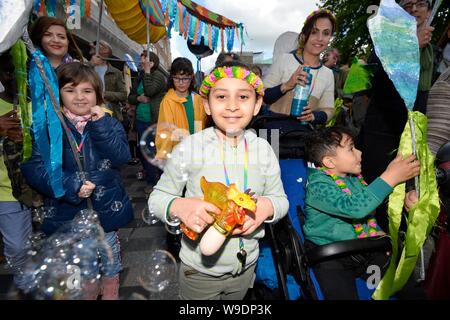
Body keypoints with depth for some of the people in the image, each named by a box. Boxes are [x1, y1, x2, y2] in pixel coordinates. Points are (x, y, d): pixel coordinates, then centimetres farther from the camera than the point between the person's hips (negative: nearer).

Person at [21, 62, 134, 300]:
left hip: (105, 212, 1)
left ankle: (111, 294, 45)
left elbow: (121, 157, -15)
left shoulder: (108, 123, -1)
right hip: (67, 216, -1)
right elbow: (33, 168, -13)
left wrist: (100, 125, -22)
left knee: (111, 271, 20)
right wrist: (70, 185, -24)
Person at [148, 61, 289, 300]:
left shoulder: (263, 149, -7)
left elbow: (280, 198, 1)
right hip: (199, 270, -2)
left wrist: (267, 206, -22)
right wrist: (179, 206, -32)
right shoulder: (190, 147, -17)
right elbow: (157, 197, -10)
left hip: (246, 266, 3)